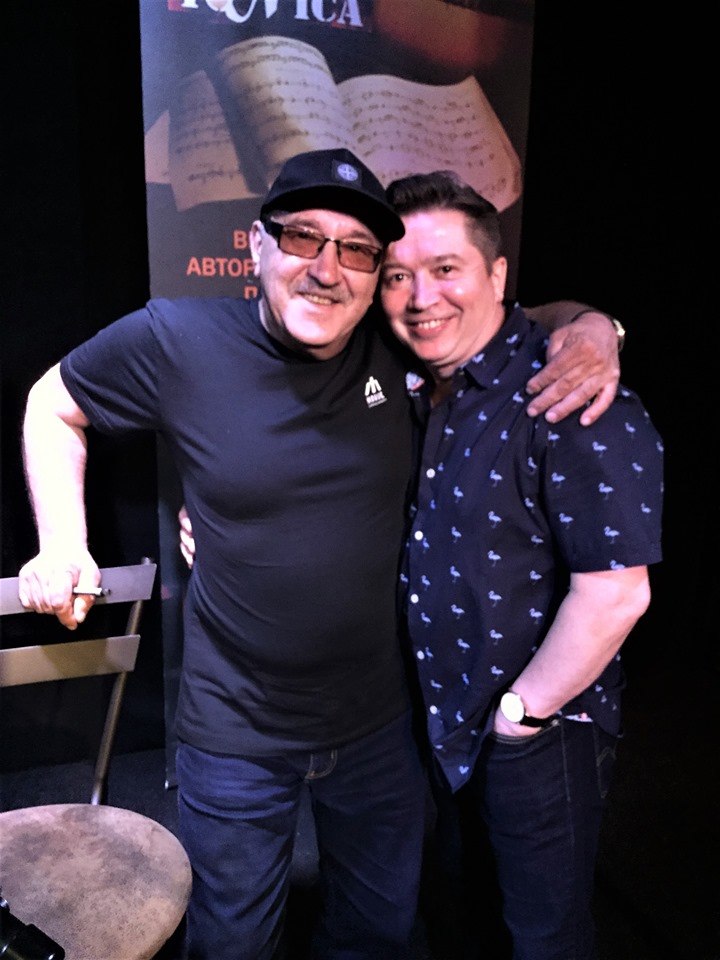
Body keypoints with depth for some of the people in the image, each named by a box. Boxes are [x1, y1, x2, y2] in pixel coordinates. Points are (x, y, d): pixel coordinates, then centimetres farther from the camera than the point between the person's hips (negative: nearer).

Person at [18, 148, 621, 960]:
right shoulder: (176, 341, -16)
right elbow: (52, 405, 1)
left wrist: (591, 327, -14)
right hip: (236, 738, -2)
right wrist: (63, 541, -9)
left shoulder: (397, 344, -9)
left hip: (379, 725, 3)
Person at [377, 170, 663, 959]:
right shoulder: (414, 392, 1)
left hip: (537, 738, -6)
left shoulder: (571, 399, -24)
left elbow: (615, 592, -26)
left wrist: (522, 711, -16)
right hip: (438, 719, 7)